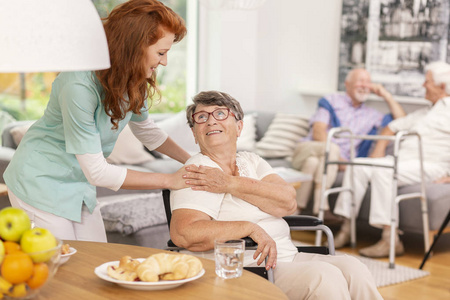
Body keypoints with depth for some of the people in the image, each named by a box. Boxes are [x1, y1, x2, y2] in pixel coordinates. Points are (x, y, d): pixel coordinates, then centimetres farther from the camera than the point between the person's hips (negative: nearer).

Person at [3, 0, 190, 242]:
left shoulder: (135, 81, -5)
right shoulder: (78, 85, -31)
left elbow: (145, 129, 15)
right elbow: (97, 172, -27)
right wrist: (171, 180, -22)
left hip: (80, 185, 8)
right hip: (41, 183, -7)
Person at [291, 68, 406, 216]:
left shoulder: (371, 115, 25)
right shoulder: (331, 101, 13)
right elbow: (318, 131, -1)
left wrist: (386, 95, 13)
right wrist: (334, 154, -17)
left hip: (337, 160, 2)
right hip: (307, 149, -2)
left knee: (313, 161, -36)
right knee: (333, 147, -37)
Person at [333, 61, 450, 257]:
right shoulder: (424, 113, 27)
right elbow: (393, 127, 30)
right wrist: (378, 151, 12)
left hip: (429, 165, -8)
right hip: (401, 160, 8)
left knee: (382, 171, -33)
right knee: (358, 166, -10)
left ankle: (390, 240, -33)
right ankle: (346, 230, -12)